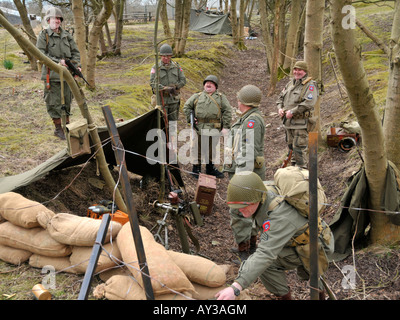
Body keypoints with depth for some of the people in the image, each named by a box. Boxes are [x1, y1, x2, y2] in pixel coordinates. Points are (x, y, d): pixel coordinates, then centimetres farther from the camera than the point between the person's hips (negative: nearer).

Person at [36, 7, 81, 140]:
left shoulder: (66, 35, 10)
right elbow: (40, 54, -11)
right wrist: (58, 61, -20)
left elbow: (75, 52, 11)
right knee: (54, 103, 0)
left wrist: (77, 65, -6)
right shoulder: (43, 35, -3)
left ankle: (67, 125, 25)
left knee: (67, 101, 12)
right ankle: (58, 128, 11)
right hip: (52, 75, -4)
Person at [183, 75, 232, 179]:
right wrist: (190, 118, 2)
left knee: (212, 149, 14)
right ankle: (196, 168, 17)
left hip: (214, 128, 1)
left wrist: (226, 126, -5)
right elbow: (186, 107, 16)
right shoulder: (197, 96, 12)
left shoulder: (221, 97, 10)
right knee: (198, 148, 4)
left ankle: (210, 168, 30)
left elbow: (227, 111, 4)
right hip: (199, 128, -1)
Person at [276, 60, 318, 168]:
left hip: (301, 123, -8)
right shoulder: (290, 83, 16)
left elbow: (309, 102, -22)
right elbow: (281, 97, 22)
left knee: (299, 149, -9)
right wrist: (280, 108, 1)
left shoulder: (310, 85, -9)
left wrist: (292, 111, -22)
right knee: (291, 146, 15)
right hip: (288, 122, 8)